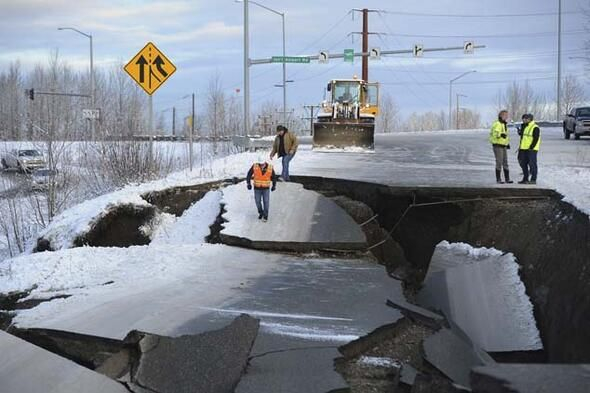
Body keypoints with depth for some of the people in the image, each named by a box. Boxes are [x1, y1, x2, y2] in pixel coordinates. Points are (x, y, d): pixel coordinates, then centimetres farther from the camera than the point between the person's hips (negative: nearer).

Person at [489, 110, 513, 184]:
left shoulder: (504, 124, 16)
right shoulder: (497, 124, -15)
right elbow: (494, 133, -30)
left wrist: (508, 143, 23)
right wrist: (501, 134, -49)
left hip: (503, 146, 9)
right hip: (497, 145, -9)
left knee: (505, 162, 8)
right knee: (499, 162, -8)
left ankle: (507, 179, 12)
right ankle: (498, 179, -2)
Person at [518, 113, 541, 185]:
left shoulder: (535, 128, -11)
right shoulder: (524, 127, 17)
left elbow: (536, 139, -16)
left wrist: (531, 147, -21)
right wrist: (520, 147, 18)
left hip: (531, 149, -9)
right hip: (524, 149, 9)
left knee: (532, 164, -5)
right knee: (523, 163, 10)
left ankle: (533, 179, 0)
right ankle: (525, 179, 18)